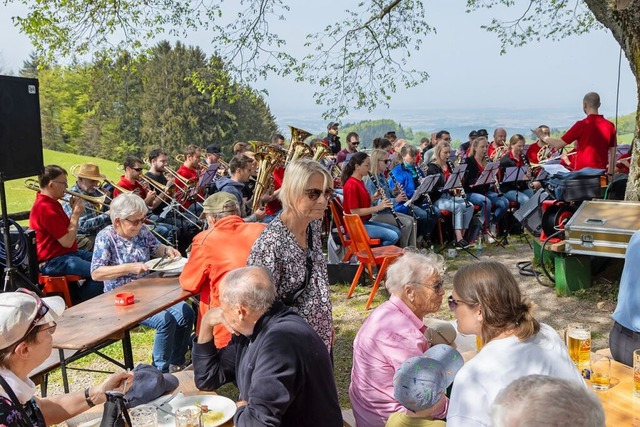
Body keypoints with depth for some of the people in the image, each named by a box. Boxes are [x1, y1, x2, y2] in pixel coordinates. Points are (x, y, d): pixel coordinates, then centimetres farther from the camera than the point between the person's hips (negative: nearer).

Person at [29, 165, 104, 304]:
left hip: (67, 253, 11)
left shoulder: (50, 203, 12)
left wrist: (74, 213, 1)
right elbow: (67, 242, -23)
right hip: (54, 261, -11)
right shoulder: (46, 208, -21)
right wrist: (76, 214, -13)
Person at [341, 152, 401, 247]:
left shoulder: (360, 182, 11)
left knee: (396, 231, 9)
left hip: (365, 221, 10)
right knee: (393, 236, -17)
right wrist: (378, 207, -21)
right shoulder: (352, 185, -19)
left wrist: (374, 198, -1)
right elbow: (354, 211, -22)